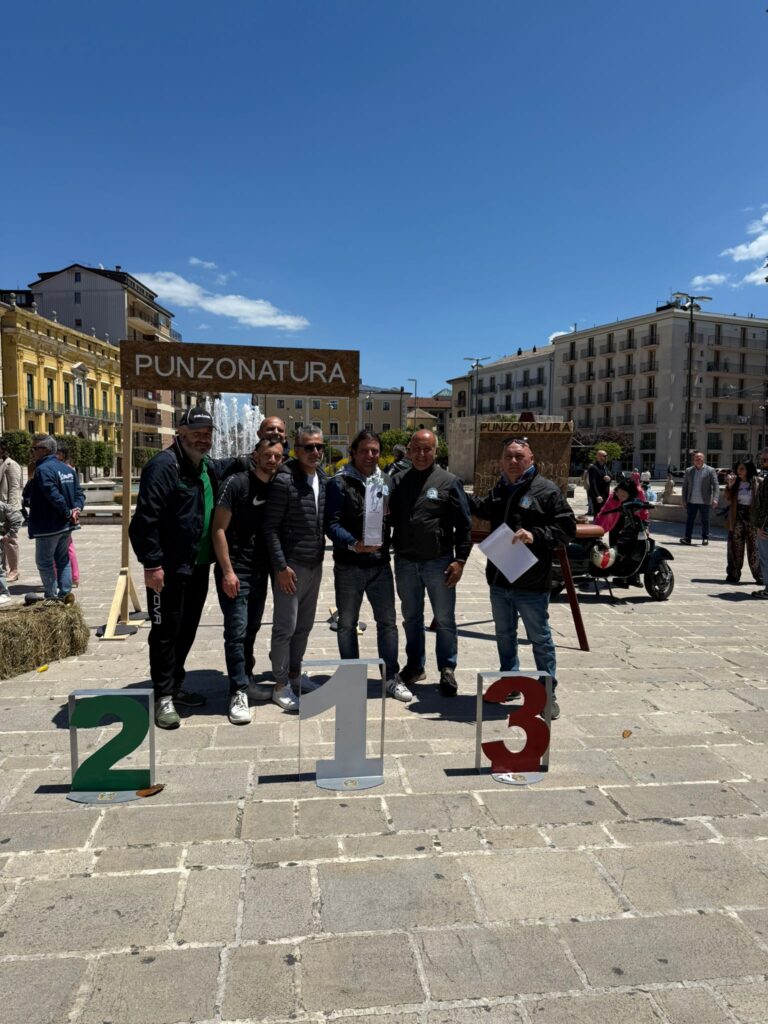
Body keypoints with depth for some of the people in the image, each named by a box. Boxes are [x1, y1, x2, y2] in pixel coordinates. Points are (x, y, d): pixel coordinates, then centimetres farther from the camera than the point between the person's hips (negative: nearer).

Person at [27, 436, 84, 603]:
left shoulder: (43, 470, -18)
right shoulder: (67, 469, 10)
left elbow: (54, 496, -26)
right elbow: (79, 492, 6)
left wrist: (68, 513, -17)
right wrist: (76, 509, -7)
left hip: (48, 525, -8)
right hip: (65, 526, 8)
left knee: (45, 561, 3)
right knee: (63, 559, 15)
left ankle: (51, 596, 7)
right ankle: (65, 593, 13)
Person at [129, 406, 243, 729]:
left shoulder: (208, 467, 11)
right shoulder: (163, 466, -16)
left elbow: (225, 466, 36)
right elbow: (145, 518, -21)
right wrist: (152, 563, -23)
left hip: (199, 567, 9)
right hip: (169, 569, -9)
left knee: (187, 629, 18)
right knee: (166, 631, 2)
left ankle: (175, 686, 33)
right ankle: (163, 697, 14)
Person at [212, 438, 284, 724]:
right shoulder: (236, 483, -10)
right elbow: (219, 529, -11)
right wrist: (227, 571, -16)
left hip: (260, 571, 6)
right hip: (235, 570, -6)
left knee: (252, 629, 16)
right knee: (237, 630, -7)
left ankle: (246, 682, 32)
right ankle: (238, 692, -1)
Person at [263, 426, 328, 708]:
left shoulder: (323, 479, 9)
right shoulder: (284, 481, -13)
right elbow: (270, 527, -14)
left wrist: (321, 554, 13)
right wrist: (281, 566, -17)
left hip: (315, 565, 7)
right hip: (290, 567, -7)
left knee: (304, 625, 16)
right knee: (285, 627, 1)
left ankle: (295, 675, 30)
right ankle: (281, 686, 11)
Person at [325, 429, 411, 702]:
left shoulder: (386, 482, 9)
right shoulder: (339, 483, -5)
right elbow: (331, 523, -12)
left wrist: (387, 546, 2)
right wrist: (354, 544, -25)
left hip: (380, 563, 4)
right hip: (348, 566, -3)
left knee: (387, 621, 6)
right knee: (347, 623, 9)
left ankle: (391, 677, 17)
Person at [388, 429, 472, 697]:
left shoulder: (449, 482, -3)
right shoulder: (398, 481, 7)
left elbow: (464, 524, -4)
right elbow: (389, 518, 13)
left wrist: (460, 559, -10)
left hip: (439, 562, -3)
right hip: (405, 562, 4)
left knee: (444, 619, 4)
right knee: (411, 617, 15)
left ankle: (447, 670, 17)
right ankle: (415, 665, 29)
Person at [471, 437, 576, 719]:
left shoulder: (547, 490, -10)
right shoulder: (499, 490, 11)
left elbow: (567, 528, -13)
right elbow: (485, 510, 32)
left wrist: (535, 535, -25)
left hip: (532, 583, -7)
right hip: (499, 581, 7)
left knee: (540, 639, 6)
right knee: (504, 636, 20)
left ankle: (548, 692, 18)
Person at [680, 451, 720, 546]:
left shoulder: (710, 470, 0)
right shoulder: (688, 471, 9)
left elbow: (716, 485, -5)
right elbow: (685, 486, 10)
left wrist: (715, 499, -17)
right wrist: (684, 501, 5)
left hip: (704, 502, -2)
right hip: (691, 501, 2)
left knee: (705, 521, 5)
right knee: (689, 520, 0)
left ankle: (705, 538, 15)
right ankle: (687, 538, 2)